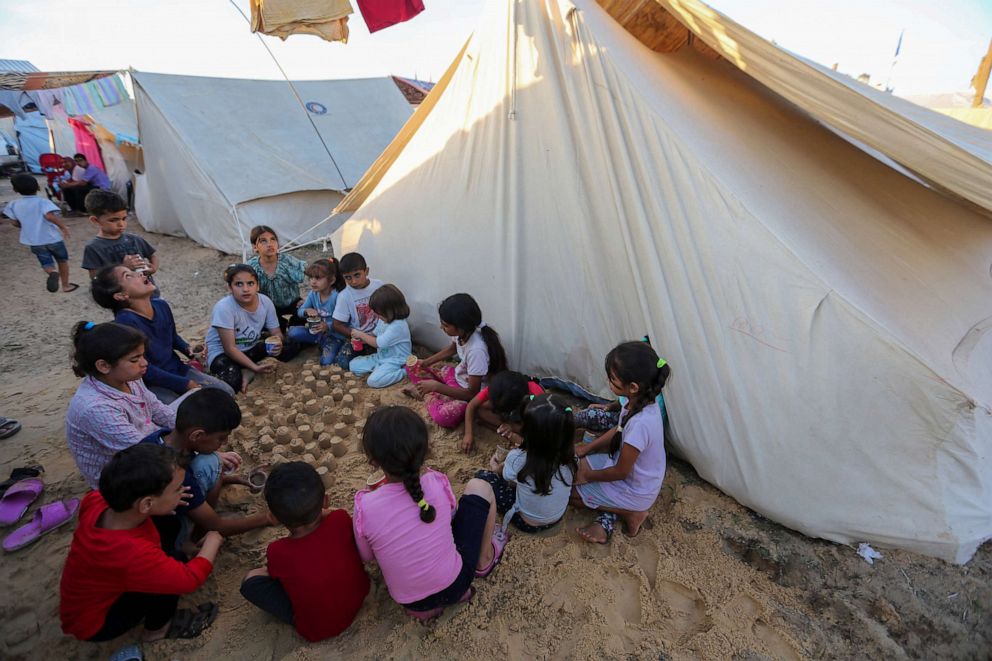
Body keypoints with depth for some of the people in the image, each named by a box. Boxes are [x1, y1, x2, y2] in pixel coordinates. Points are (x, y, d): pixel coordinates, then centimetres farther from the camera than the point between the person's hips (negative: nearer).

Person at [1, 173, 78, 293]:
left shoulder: (14, 204, 1)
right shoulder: (43, 202, -11)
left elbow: (15, 223, 5)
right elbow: (50, 216, -28)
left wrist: (29, 227, 23)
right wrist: (63, 227, -18)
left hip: (33, 241, 2)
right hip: (52, 238, -2)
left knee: (47, 263, 7)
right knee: (62, 260, 18)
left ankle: (52, 273, -29)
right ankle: (66, 285, 22)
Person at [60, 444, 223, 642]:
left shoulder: (97, 500, -23)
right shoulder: (132, 555, -41)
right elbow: (191, 578, -28)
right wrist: (212, 541, -11)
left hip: (96, 589, 7)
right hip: (94, 623, -7)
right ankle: (158, 628, 5)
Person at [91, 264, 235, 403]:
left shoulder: (161, 305, -3)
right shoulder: (125, 321, -25)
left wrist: (189, 350, -3)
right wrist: (186, 384, -18)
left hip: (178, 370, 7)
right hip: (150, 384, -7)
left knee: (226, 392, -2)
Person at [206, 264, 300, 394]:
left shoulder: (266, 301, -14)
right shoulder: (224, 307, -27)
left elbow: (276, 332, -4)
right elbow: (229, 348, -25)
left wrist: (278, 342, -30)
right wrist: (255, 367, -32)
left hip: (252, 348, 6)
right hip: (222, 353, -6)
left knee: (293, 345, -12)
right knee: (232, 380, -37)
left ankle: (249, 372, -15)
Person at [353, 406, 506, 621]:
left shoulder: (365, 507, -24)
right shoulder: (437, 483, -22)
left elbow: (366, 557, -4)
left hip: (411, 603, 1)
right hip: (455, 584, -1)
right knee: (479, 487, 9)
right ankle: (485, 559, 27)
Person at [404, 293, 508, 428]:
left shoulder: (477, 350, -37)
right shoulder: (463, 332, -16)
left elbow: (472, 393, -28)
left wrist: (436, 386, -29)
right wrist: (426, 362, 1)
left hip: (471, 392, -7)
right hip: (458, 375, 7)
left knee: (443, 416, -33)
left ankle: (430, 396, -5)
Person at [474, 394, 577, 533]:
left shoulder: (517, 459, -32)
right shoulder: (569, 456, -23)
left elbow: (508, 476, -7)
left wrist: (497, 469, 15)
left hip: (527, 523, -4)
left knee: (482, 476, 3)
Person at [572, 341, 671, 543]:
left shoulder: (639, 424, -39)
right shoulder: (642, 401, -14)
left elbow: (620, 472, -24)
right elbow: (618, 431, 7)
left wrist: (588, 476, -9)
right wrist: (587, 448, 5)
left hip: (635, 492, -8)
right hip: (636, 474, 8)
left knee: (568, 490, 2)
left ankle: (630, 512, 5)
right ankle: (607, 518, 3)